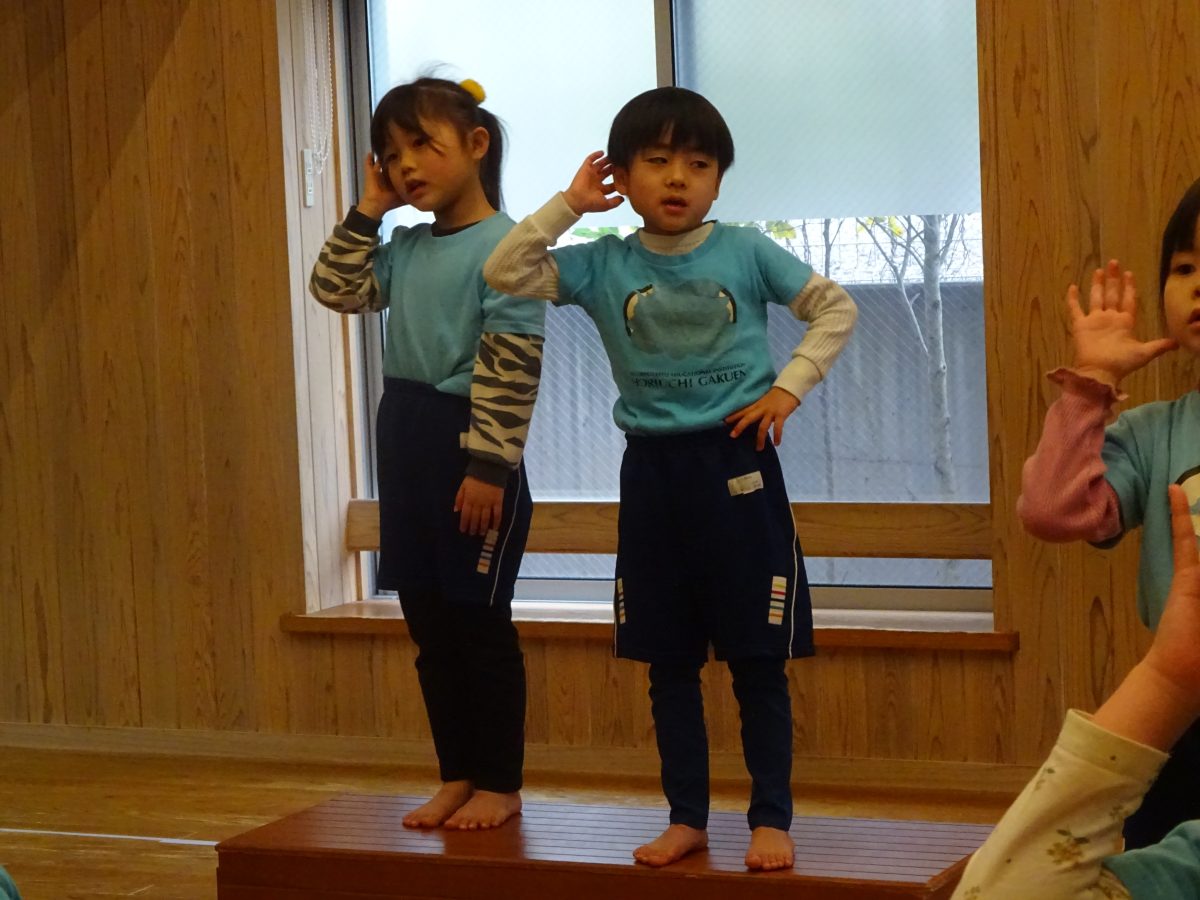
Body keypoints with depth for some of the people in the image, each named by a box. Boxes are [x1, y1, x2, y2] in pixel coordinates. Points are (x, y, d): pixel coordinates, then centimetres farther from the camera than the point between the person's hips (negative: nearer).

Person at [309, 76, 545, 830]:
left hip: (470, 453, -8)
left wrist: (489, 466, -19)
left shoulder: (502, 245, -13)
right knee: (428, 619, 12)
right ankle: (458, 775, 22)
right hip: (407, 443, 8)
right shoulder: (407, 248, 10)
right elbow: (337, 289, 15)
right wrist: (367, 214, 7)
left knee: (479, 619, 1)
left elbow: (511, 366, -17)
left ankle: (500, 783, 12)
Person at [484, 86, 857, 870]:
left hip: (736, 463, -2)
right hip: (652, 473, 2)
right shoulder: (603, 266, 1)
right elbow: (505, 272, -6)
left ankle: (772, 818, 11)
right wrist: (569, 204, -8)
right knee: (669, 663, 9)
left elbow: (836, 307, 3)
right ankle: (688, 817, 20)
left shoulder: (746, 253, -3)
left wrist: (790, 386, -7)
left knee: (758, 659, 2)